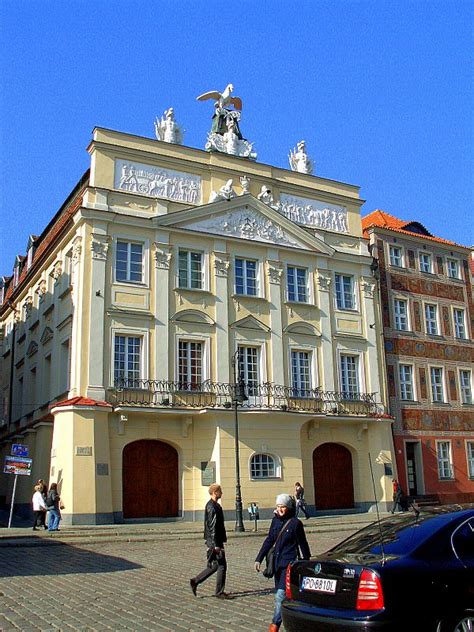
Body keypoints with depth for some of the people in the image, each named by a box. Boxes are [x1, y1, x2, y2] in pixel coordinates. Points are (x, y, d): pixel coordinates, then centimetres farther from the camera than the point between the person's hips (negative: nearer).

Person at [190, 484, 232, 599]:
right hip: (214, 541, -10)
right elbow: (212, 527, -21)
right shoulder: (212, 507, -18)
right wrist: (216, 545, -22)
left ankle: (195, 581, 21)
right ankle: (219, 592, 7)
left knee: (214, 565, 16)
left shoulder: (215, 505, 14)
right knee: (221, 566, -2)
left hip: (216, 541, 10)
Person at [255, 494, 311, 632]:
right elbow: (269, 540, 13)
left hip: (290, 563, -6)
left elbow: (302, 544, -2)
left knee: (281, 594, -13)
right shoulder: (275, 521, 6)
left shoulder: (295, 523, -10)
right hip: (278, 562, 6)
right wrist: (259, 558, 9)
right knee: (279, 593, 12)